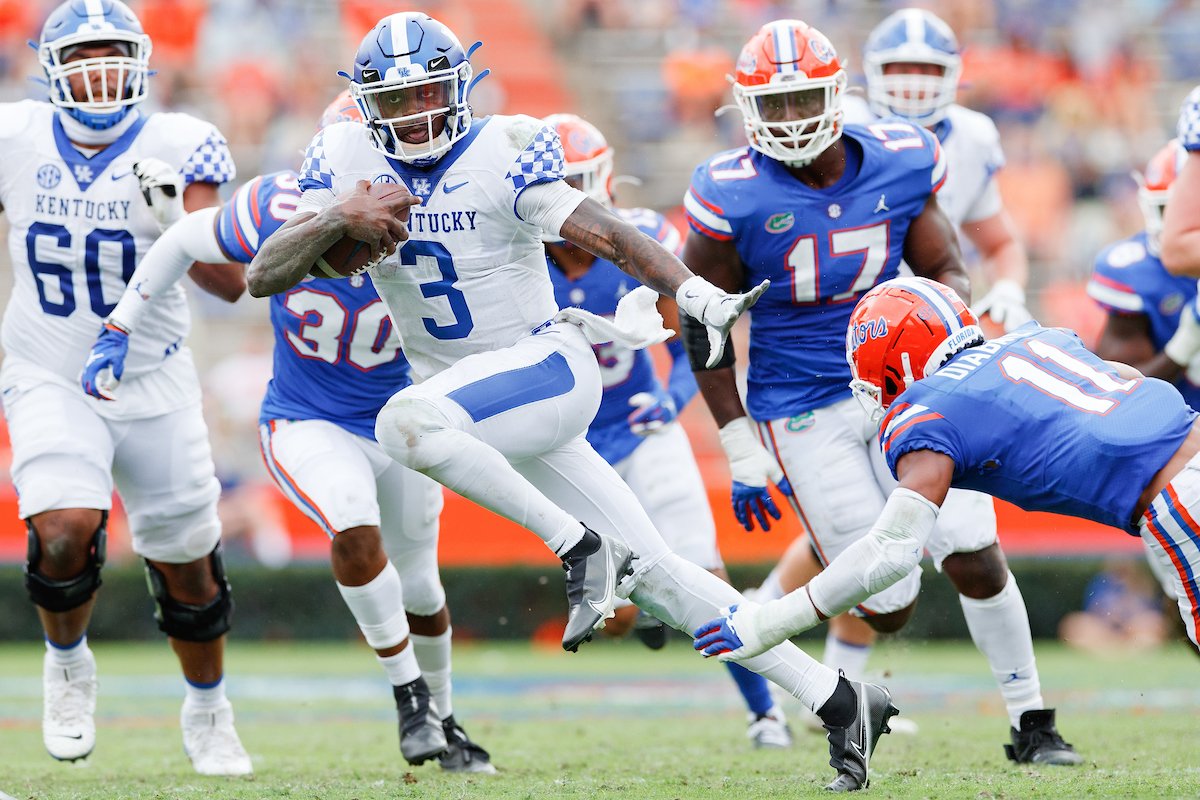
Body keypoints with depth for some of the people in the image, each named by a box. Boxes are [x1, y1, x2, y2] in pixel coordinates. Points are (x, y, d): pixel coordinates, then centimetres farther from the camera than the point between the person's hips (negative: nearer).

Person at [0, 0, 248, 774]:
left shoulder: (174, 149, -12)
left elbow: (230, 283, -16)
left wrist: (177, 222, -31)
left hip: (153, 384, 1)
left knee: (186, 564, 10)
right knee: (66, 531, -24)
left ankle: (208, 712, 36)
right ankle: (68, 664, 6)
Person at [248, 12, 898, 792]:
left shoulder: (503, 156, -11)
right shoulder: (348, 163, 2)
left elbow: (602, 230, -20)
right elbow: (265, 276, -4)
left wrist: (692, 290, -36)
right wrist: (336, 220, -22)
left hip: (549, 368, -5)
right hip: (473, 397, 5)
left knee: (407, 422, -33)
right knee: (656, 575, 3)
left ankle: (583, 547, -20)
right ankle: (840, 701, 7)